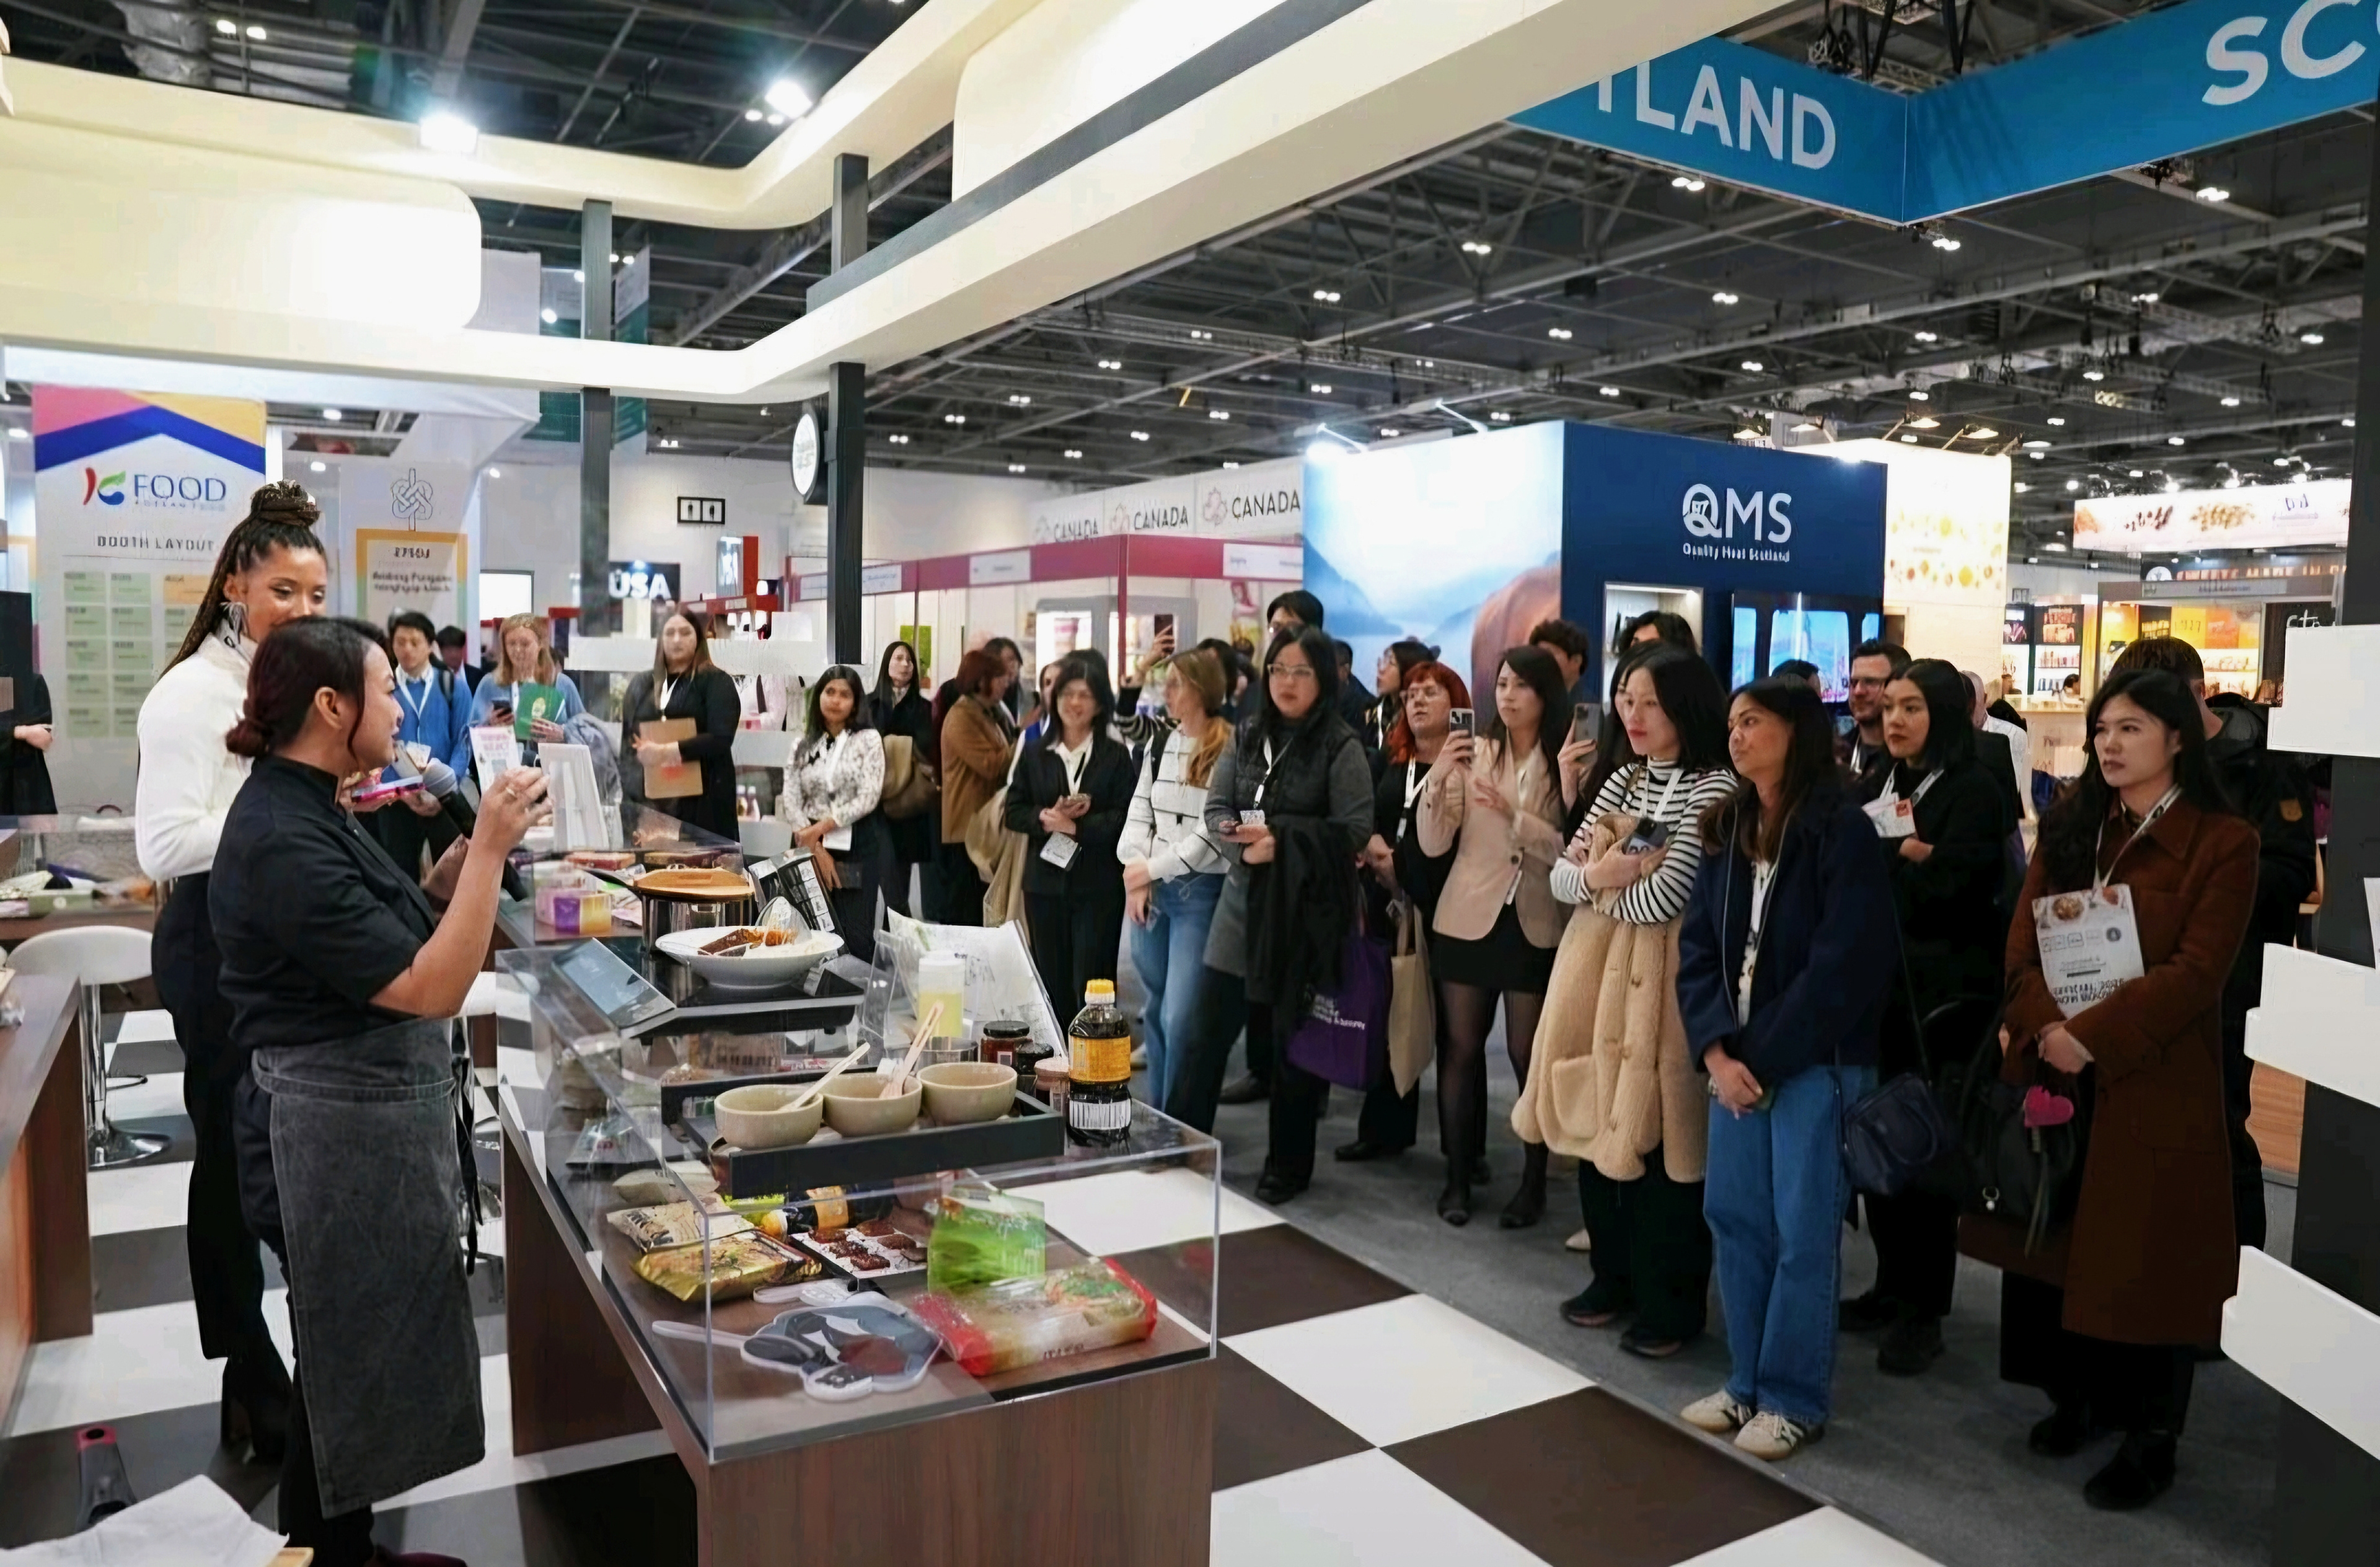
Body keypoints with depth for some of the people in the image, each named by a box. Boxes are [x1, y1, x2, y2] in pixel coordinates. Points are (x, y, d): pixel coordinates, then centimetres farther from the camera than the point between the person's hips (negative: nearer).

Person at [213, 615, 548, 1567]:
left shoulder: (306, 810, 7)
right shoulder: (281, 840, -24)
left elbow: (393, 933, 14)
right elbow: (431, 988, -26)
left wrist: (471, 855, 2)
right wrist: (488, 848, -24)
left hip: (368, 1118, 10)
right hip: (341, 1134, -10)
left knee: (365, 1354, 22)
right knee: (352, 1362, 8)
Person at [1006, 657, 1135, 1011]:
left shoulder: (1116, 756, 0)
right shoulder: (1033, 753, 11)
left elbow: (1124, 819, -8)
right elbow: (1014, 812, 6)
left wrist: (1076, 825, -19)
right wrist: (1046, 818, -13)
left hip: (1098, 885, -3)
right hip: (1045, 883, 3)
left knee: (1092, 983, -4)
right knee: (1051, 981, 8)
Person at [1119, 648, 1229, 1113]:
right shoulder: (1159, 746, 12)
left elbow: (1215, 833, -15)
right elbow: (1138, 817, 11)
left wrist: (1152, 870, -9)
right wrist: (1136, 875, -4)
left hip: (1200, 892, -6)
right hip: (1148, 891, 7)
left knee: (1179, 1016, -8)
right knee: (1154, 1011, 13)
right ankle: (1155, 1115, 24)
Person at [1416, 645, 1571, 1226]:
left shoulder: (1564, 764, -3)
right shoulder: (1473, 754, -1)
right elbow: (1433, 845, -6)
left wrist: (1514, 814, -23)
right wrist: (1437, 780, -19)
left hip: (1536, 927, -1)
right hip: (1467, 919, 1)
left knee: (1527, 1055, 4)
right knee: (1462, 1049, 7)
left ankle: (1533, 1183, 19)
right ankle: (1457, 1177, 19)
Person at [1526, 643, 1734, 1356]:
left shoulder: (1714, 787, -11)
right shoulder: (1621, 777, 12)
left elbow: (1666, 898, -19)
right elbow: (1561, 875, 8)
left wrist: (1608, 885, -2)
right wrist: (1596, 875, -14)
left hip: (1661, 976, -7)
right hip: (1596, 967, 7)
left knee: (1655, 1137, -1)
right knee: (1599, 1122, 13)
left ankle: (1672, 1303, 16)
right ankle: (1615, 1276, 30)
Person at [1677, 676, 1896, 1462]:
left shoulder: (1843, 832, -11)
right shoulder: (1726, 829, 9)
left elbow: (1841, 970, -16)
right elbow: (1697, 947, 5)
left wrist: (1762, 1058, -13)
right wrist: (1716, 1049, -7)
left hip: (1814, 1062, -6)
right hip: (1736, 1058, 6)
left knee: (1802, 1235, 3)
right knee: (1733, 1218, 11)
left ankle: (1794, 1398, 18)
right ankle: (1749, 1382, 26)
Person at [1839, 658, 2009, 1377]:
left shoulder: (1975, 791, -6)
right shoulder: (1872, 787, 13)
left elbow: (1944, 892, -18)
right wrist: (1901, 857, -13)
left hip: (1940, 993, -5)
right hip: (1874, 987, 6)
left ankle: (1925, 1310, 13)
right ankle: (1891, 1285, 25)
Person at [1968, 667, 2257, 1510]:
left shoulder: (2222, 842, -7)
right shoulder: (2068, 826, 8)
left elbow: (2195, 972, -15)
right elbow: (2023, 941, 1)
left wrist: (2091, 1036, -22)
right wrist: (2045, 1031, -15)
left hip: (2154, 1083, -5)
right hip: (2052, 1070, 5)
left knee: (2143, 1256, 4)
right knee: (2059, 1234, 13)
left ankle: (2150, 1439, 19)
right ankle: (2077, 1396, 31)